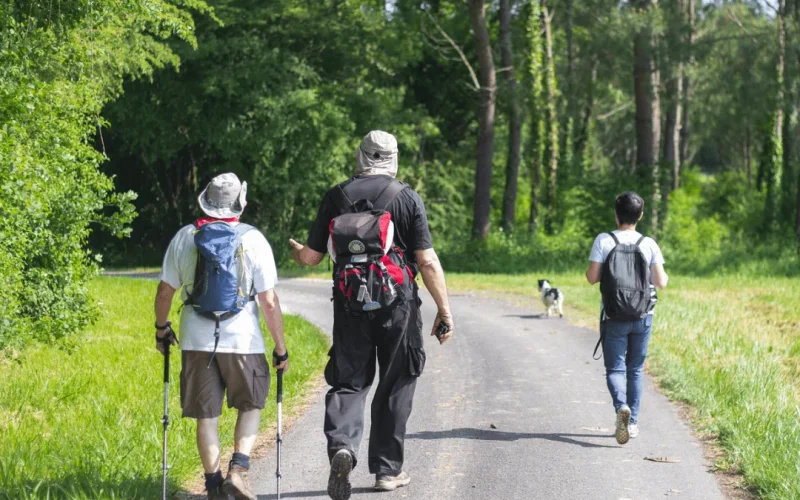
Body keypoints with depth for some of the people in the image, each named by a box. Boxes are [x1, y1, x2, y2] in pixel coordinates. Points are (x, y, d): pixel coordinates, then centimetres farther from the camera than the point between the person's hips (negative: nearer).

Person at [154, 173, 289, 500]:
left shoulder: (184, 237, 2)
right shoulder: (253, 240, -5)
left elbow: (165, 292, 7)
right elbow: (269, 302, -6)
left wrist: (161, 329, 24)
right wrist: (281, 348, 2)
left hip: (197, 340, 2)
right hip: (242, 339, -2)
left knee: (206, 415, 10)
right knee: (250, 406, 18)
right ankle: (238, 470, 1)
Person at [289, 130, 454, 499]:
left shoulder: (337, 196, 2)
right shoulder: (408, 199, -4)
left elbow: (311, 257, 6)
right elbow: (427, 261, -9)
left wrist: (295, 251, 29)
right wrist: (444, 310, -3)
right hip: (398, 308, -1)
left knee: (348, 382, 6)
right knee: (395, 387, 11)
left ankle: (342, 445, -20)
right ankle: (387, 469, 17)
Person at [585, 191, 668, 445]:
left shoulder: (603, 241, -6)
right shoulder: (649, 244, -2)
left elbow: (592, 278, -10)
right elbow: (660, 282, -4)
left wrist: (591, 272, 12)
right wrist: (664, 276, 18)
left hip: (614, 317, -2)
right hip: (642, 317, 2)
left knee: (615, 369, 0)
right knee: (635, 370, 14)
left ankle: (621, 407, -28)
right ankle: (632, 422, 15)